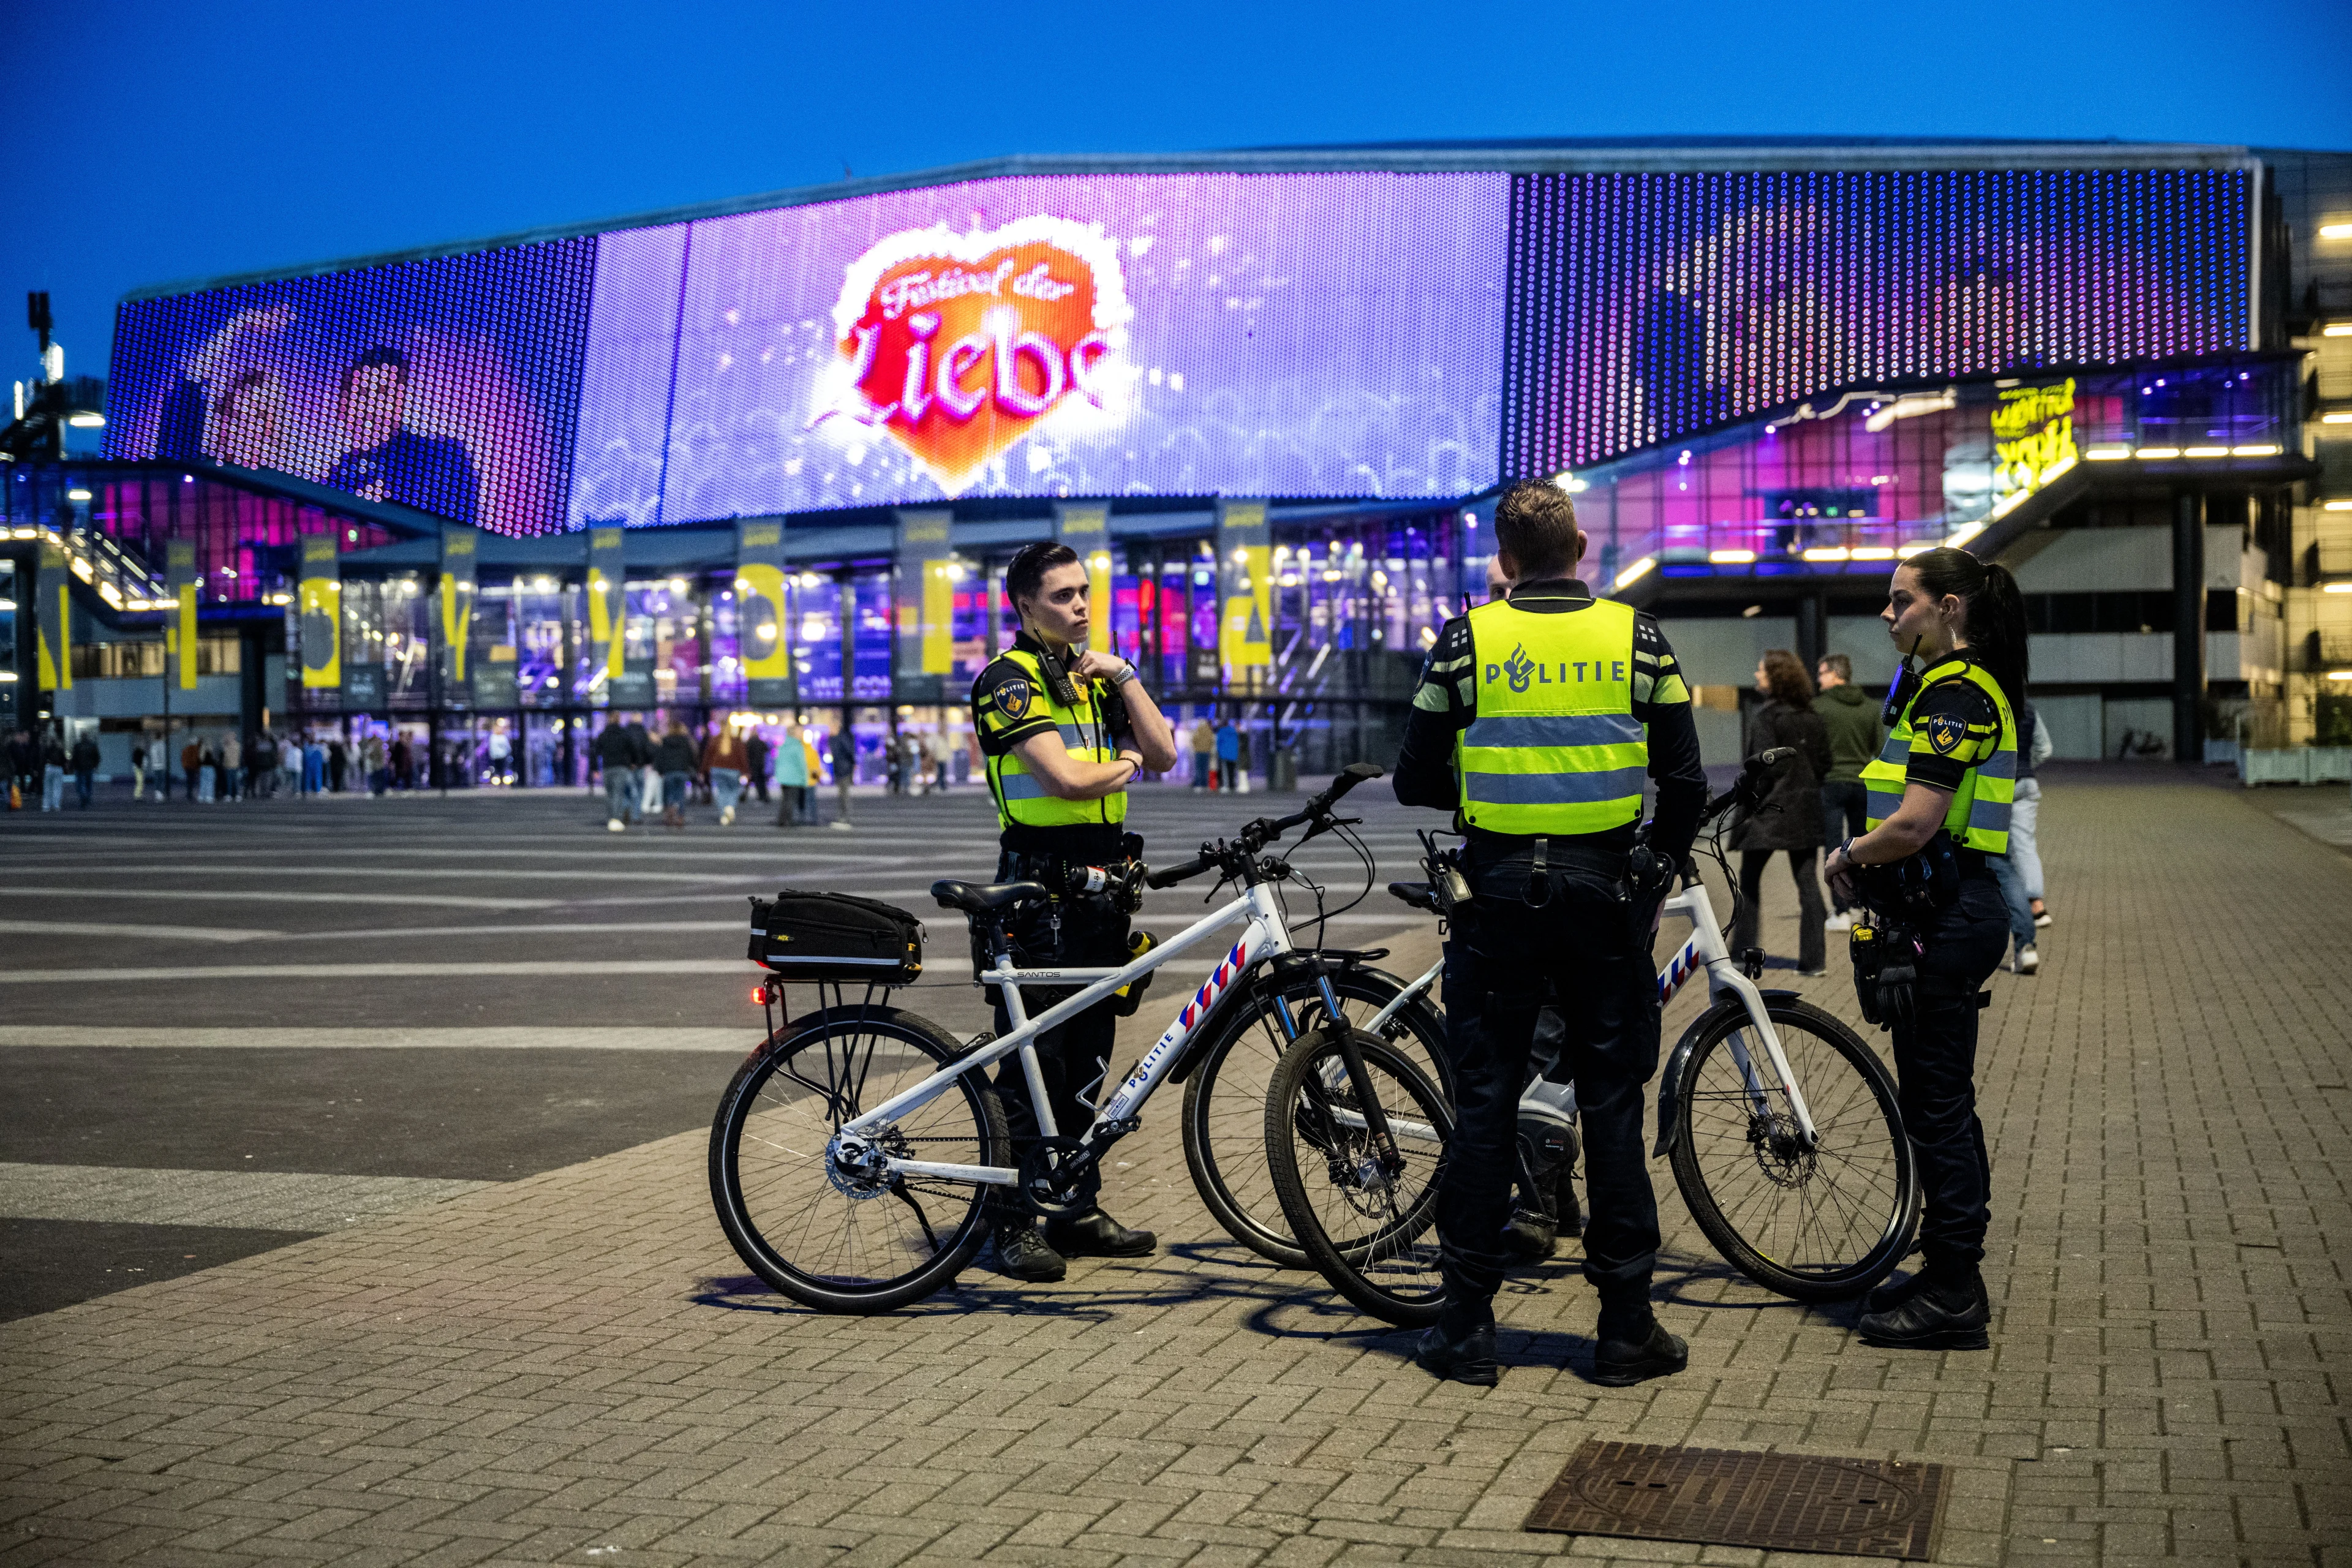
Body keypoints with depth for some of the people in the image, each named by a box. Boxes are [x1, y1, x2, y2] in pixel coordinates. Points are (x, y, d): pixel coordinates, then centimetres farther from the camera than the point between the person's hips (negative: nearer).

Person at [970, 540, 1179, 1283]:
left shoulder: (1094, 674, 17)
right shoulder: (1009, 677, -7)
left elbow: (1163, 752, 8)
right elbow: (1066, 778, -19)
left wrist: (1122, 673, 0)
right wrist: (1125, 764, 0)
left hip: (1102, 887, 7)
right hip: (1040, 890, -7)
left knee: (1086, 1058, 11)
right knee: (1032, 1059, -5)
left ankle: (1075, 1208, 19)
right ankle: (1016, 1221, 1)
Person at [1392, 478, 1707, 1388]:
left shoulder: (1467, 640, -2)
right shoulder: (1637, 639, 1)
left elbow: (1416, 782, 0)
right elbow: (1685, 783, 0)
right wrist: (1658, 873, 14)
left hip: (1498, 894, -1)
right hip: (1605, 894, 1)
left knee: (1484, 1106, 5)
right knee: (1612, 1106, 7)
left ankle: (1467, 1327, 8)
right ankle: (1626, 1327, 11)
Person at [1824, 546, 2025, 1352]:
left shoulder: (1955, 694, -16)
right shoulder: (1945, 686, 17)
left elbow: (1914, 825, -23)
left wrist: (1848, 855, -7)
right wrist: (1865, 861, 9)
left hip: (1948, 920, -11)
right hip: (1940, 914, 11)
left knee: (1936, 1101, -5)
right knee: (1934, 1095, 15)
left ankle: (1955, 1295, 2)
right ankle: (1951, 1273, 24)